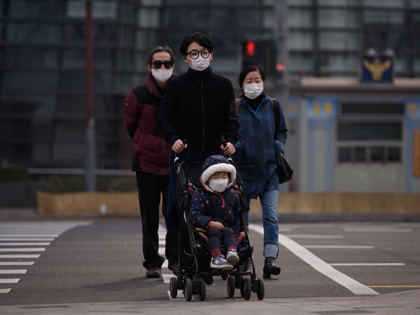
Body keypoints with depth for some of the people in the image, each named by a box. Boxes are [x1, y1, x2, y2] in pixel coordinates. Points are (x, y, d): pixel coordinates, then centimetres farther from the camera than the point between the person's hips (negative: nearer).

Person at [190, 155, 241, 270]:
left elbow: (238, 217, 20)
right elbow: (195, 215, -8)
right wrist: (210, 223, -23)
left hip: (227, 227, 2)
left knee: (229, 232, -30)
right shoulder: (200, 194, 4)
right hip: (207, 229, -2)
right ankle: (216, 257, -56)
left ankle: (232, 252, -60)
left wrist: (235, 228, -2)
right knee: (215, 233, -34)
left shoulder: (233, 195, 17)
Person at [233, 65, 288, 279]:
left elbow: (282, 131, 18)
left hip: (269, 170, 1)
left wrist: (278, 146, 1)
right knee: (240, 217, 7)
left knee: (271, 215, -13)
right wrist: (233, 145, -9)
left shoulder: (273, 105, 7)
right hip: (243, 169, 0)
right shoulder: (234, 107, 0)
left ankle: (270, 259, -18)